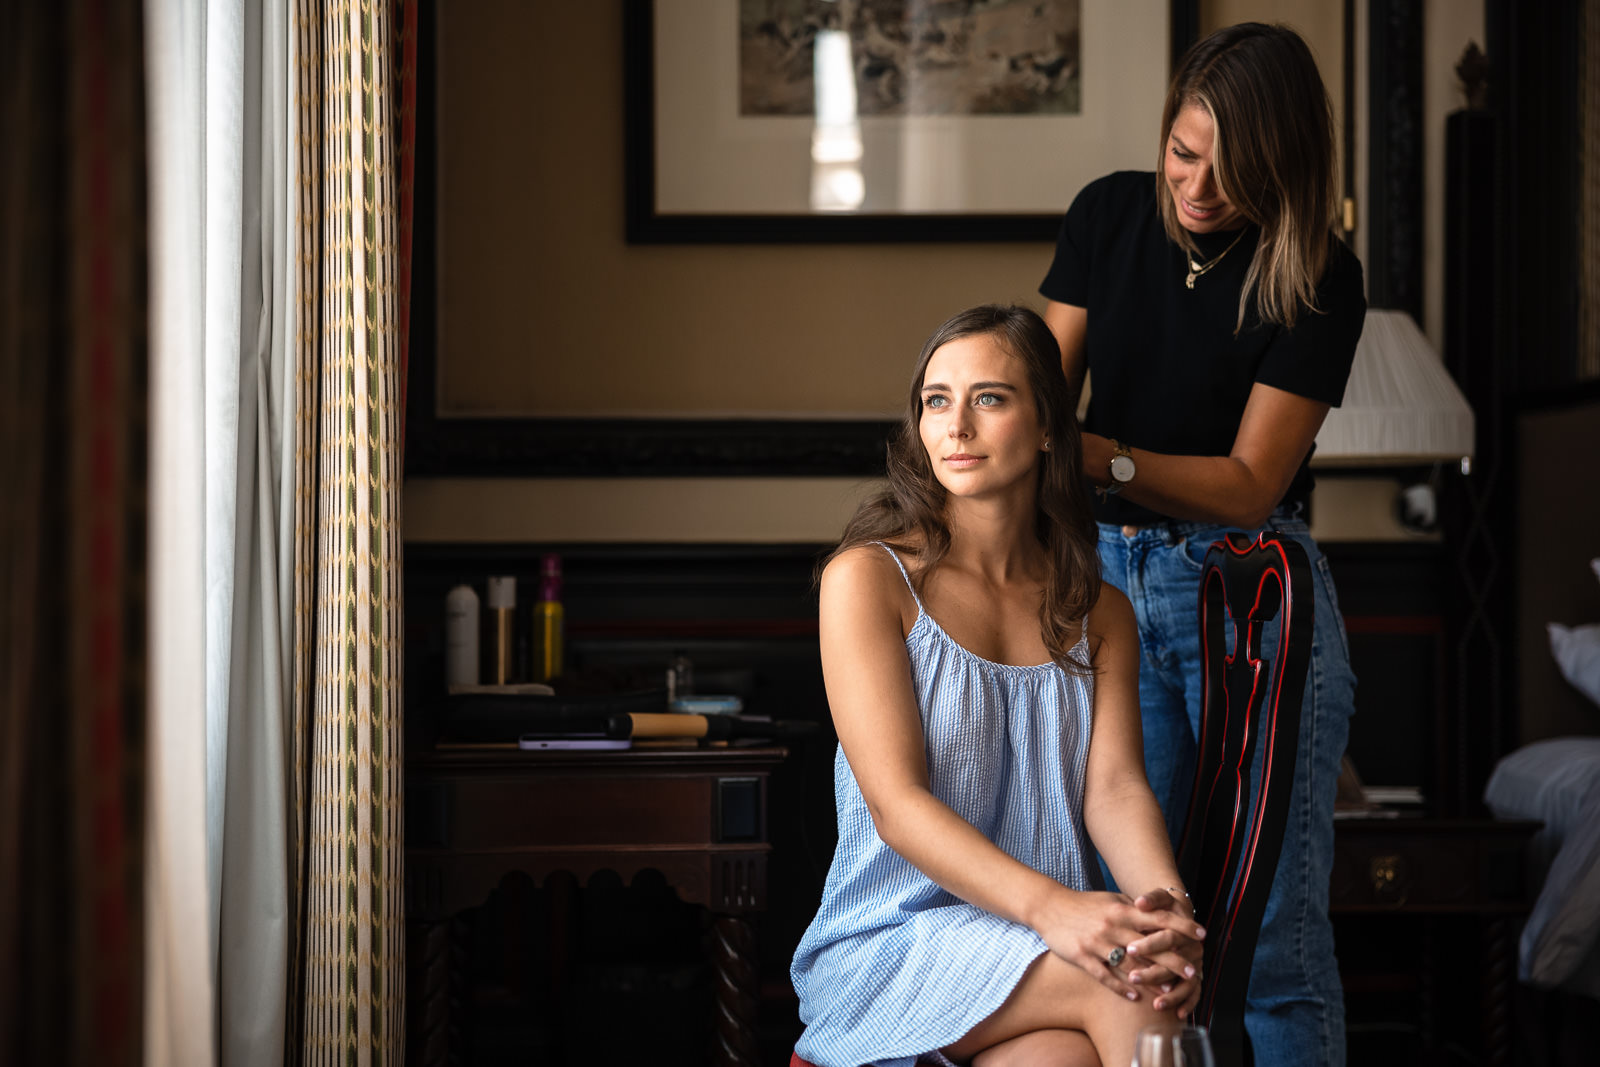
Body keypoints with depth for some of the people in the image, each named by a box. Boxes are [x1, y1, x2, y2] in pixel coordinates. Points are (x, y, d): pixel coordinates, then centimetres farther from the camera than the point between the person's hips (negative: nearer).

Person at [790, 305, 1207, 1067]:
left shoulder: (1100, 613, 14)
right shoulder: (867, 577, -2)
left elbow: (1115, 786, -1)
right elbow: (896, 803, -12)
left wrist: (1168, 903, -25)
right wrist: (1049, 907, -28)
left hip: (1050, 944, 3)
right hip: (888, 946, -3)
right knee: (1128, 993, -31)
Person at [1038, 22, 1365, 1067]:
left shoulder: (1317, 279, -8)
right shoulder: (1109, 215, 4)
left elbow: (1251, 482, -11)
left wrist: (1104, 460, -25)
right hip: (1110, 577, 3)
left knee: (1277, 917, -4)